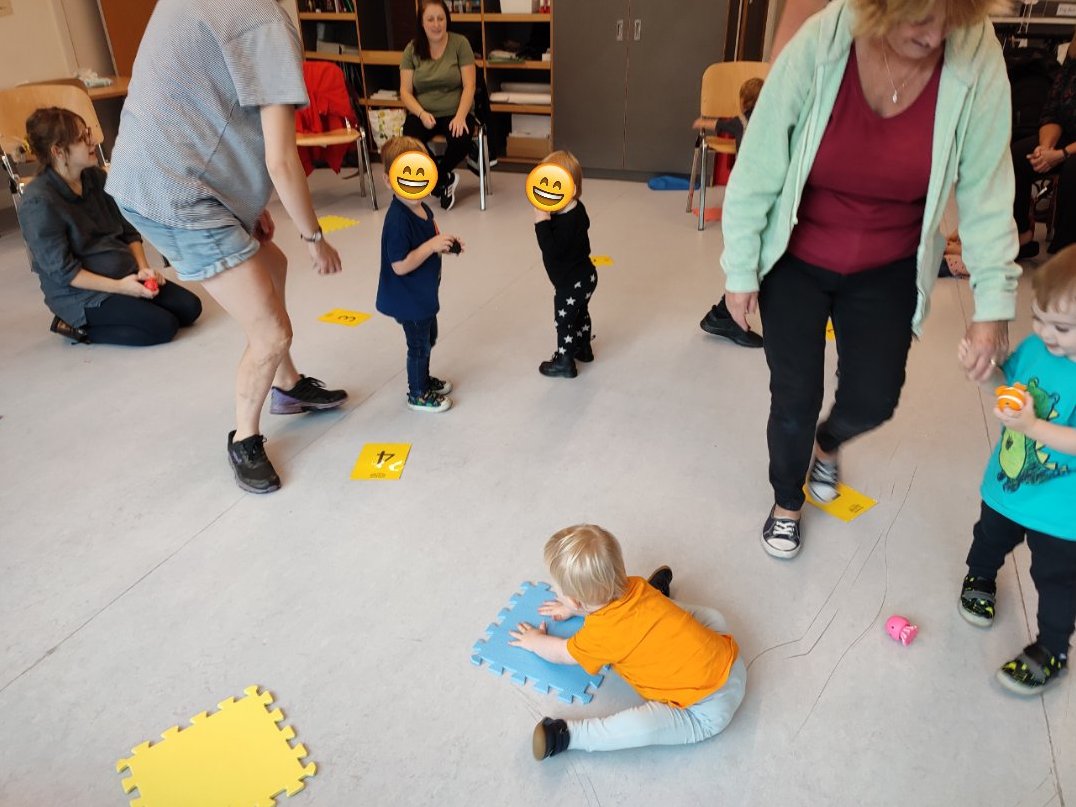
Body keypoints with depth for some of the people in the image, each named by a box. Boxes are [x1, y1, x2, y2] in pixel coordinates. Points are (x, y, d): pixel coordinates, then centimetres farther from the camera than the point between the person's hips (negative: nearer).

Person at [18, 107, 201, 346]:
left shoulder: (95, 177, 2)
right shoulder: (39, 202, -18)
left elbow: (128, 231, 9)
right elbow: (62, 271, -18)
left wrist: (144, 268, -7)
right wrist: (118, 287, -21)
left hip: (125, 275, 8)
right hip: (82, 293, -7)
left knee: (189, 307, -5)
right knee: (163, 326, -21)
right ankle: (79, 326, -3)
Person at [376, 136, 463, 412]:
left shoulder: (422, 208, 1)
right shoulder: (398, 220, -29)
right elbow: (400, 266, -31)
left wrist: (445, 243, -1)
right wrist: (431, 246, -31)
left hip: (424, 293, 9)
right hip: (408, 299, -9)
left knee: (428, 338, 25)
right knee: (419, 345, 7)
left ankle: (424, 379, 47)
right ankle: (418, 395, 26)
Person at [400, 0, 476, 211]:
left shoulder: (460, 43, -2)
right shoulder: (412, 49, 3)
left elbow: (469, 86, -6)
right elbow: (405, 91, 0)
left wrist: (460, 116, -22)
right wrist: (422, 114, -18)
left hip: (455, 112, -1)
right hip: (422, 113, 1)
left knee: (461, 141, -33)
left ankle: (437, 179, 0)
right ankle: (446, 180, 1)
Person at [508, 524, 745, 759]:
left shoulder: (601, 634, -18)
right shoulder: (635, 587, -1)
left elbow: (562, 654, 4)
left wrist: (535, 641, 22)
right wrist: (573, 609, 32)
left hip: (708, 712, -8)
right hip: (731, 662, 8)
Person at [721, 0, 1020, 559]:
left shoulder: (977, 57, -18)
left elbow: (987, 191, -11)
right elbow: (758, 163, -15)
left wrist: (994, 303, -14)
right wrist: (741, 268, -10)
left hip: (889, 271, 2)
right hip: (796, 261, -1)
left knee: (873, 401, 6)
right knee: (795, 399, 3)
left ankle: (827, 441, 45)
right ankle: (786, 501, 33)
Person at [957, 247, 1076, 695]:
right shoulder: (1036, 346, -12)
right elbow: (1007, 377, 8)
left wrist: (1032, 427, -42)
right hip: (1006, 487, 6)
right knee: (990, 539, 31)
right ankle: (979, 578, 60)